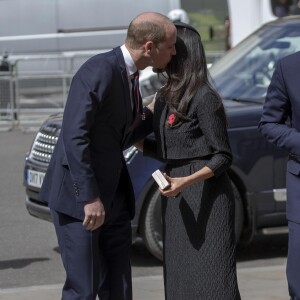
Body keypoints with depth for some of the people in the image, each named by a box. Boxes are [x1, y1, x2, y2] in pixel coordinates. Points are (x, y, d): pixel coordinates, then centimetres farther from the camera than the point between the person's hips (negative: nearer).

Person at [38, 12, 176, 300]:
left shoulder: (127, 75, 10)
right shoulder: (99, 71, -18)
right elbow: (74, 137, -24)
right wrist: (90, 198, -25)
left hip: (114, 197, 9)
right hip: (79, 197, -9)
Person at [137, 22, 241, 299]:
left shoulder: (204, 98, -13)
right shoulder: (164, 98, 11)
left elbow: (223, 157, -11)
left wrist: (187, 181, -24)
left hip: (207, 196, -8)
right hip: (177, 201, 8)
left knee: (211, 276, -8)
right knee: (179, 277, 8)